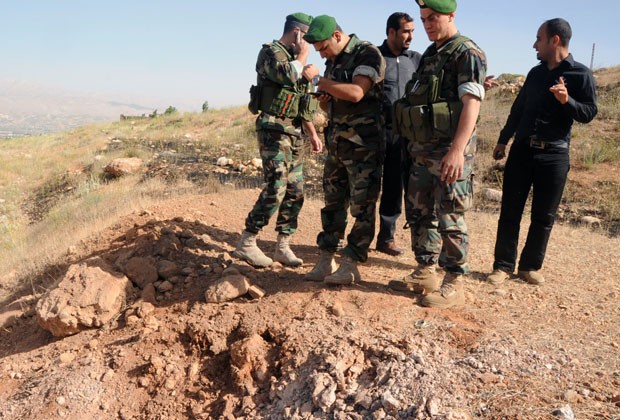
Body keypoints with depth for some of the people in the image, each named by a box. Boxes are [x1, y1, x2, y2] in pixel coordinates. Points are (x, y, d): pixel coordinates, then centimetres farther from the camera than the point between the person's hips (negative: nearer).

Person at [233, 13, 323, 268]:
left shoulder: (294, 59, 20)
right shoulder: (270, 52, -6)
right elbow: (290, 77, -27)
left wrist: (312, 134, 20)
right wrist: (303, 55, -10)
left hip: (294, 133, 9)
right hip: (274, 130, -9)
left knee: (295, 192, 5)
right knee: (275, 190, -14)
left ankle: (283, 247, 13)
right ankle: (246, 244, -4)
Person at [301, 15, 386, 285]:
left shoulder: (368, 54, -9)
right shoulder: (333, 61, 16)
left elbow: (355, 93, -25)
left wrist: (318, 79, -15)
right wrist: (324, 100, 1)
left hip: (363, 144, -8)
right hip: (336, 142, 8)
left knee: (362, 206, -3)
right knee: (333, 203, 9)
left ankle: (350, 266, 4)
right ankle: (325, 262, 16)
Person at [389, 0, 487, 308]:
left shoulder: (467, 53, -8)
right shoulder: (429, 55, 18)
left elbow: (471, 103, -18)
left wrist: (457, 150, -27)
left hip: (449, 152, -9)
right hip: (422, 150, 9)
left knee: (449, 218, -4)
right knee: (420, 213, 12)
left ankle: (454, 285, 7)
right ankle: (425, 273, 24)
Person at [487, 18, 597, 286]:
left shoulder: (580, 74, -3)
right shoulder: (536, 72, 12)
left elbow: (589, 113, -6)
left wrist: (567, 101, -25)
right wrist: (503, 140, 20)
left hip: (554, 155, -4)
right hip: (522, 150, 4)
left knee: (544, 216, 4)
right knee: (510, 211, 1)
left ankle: (530, 266, 18)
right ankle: (503, 266, 8)